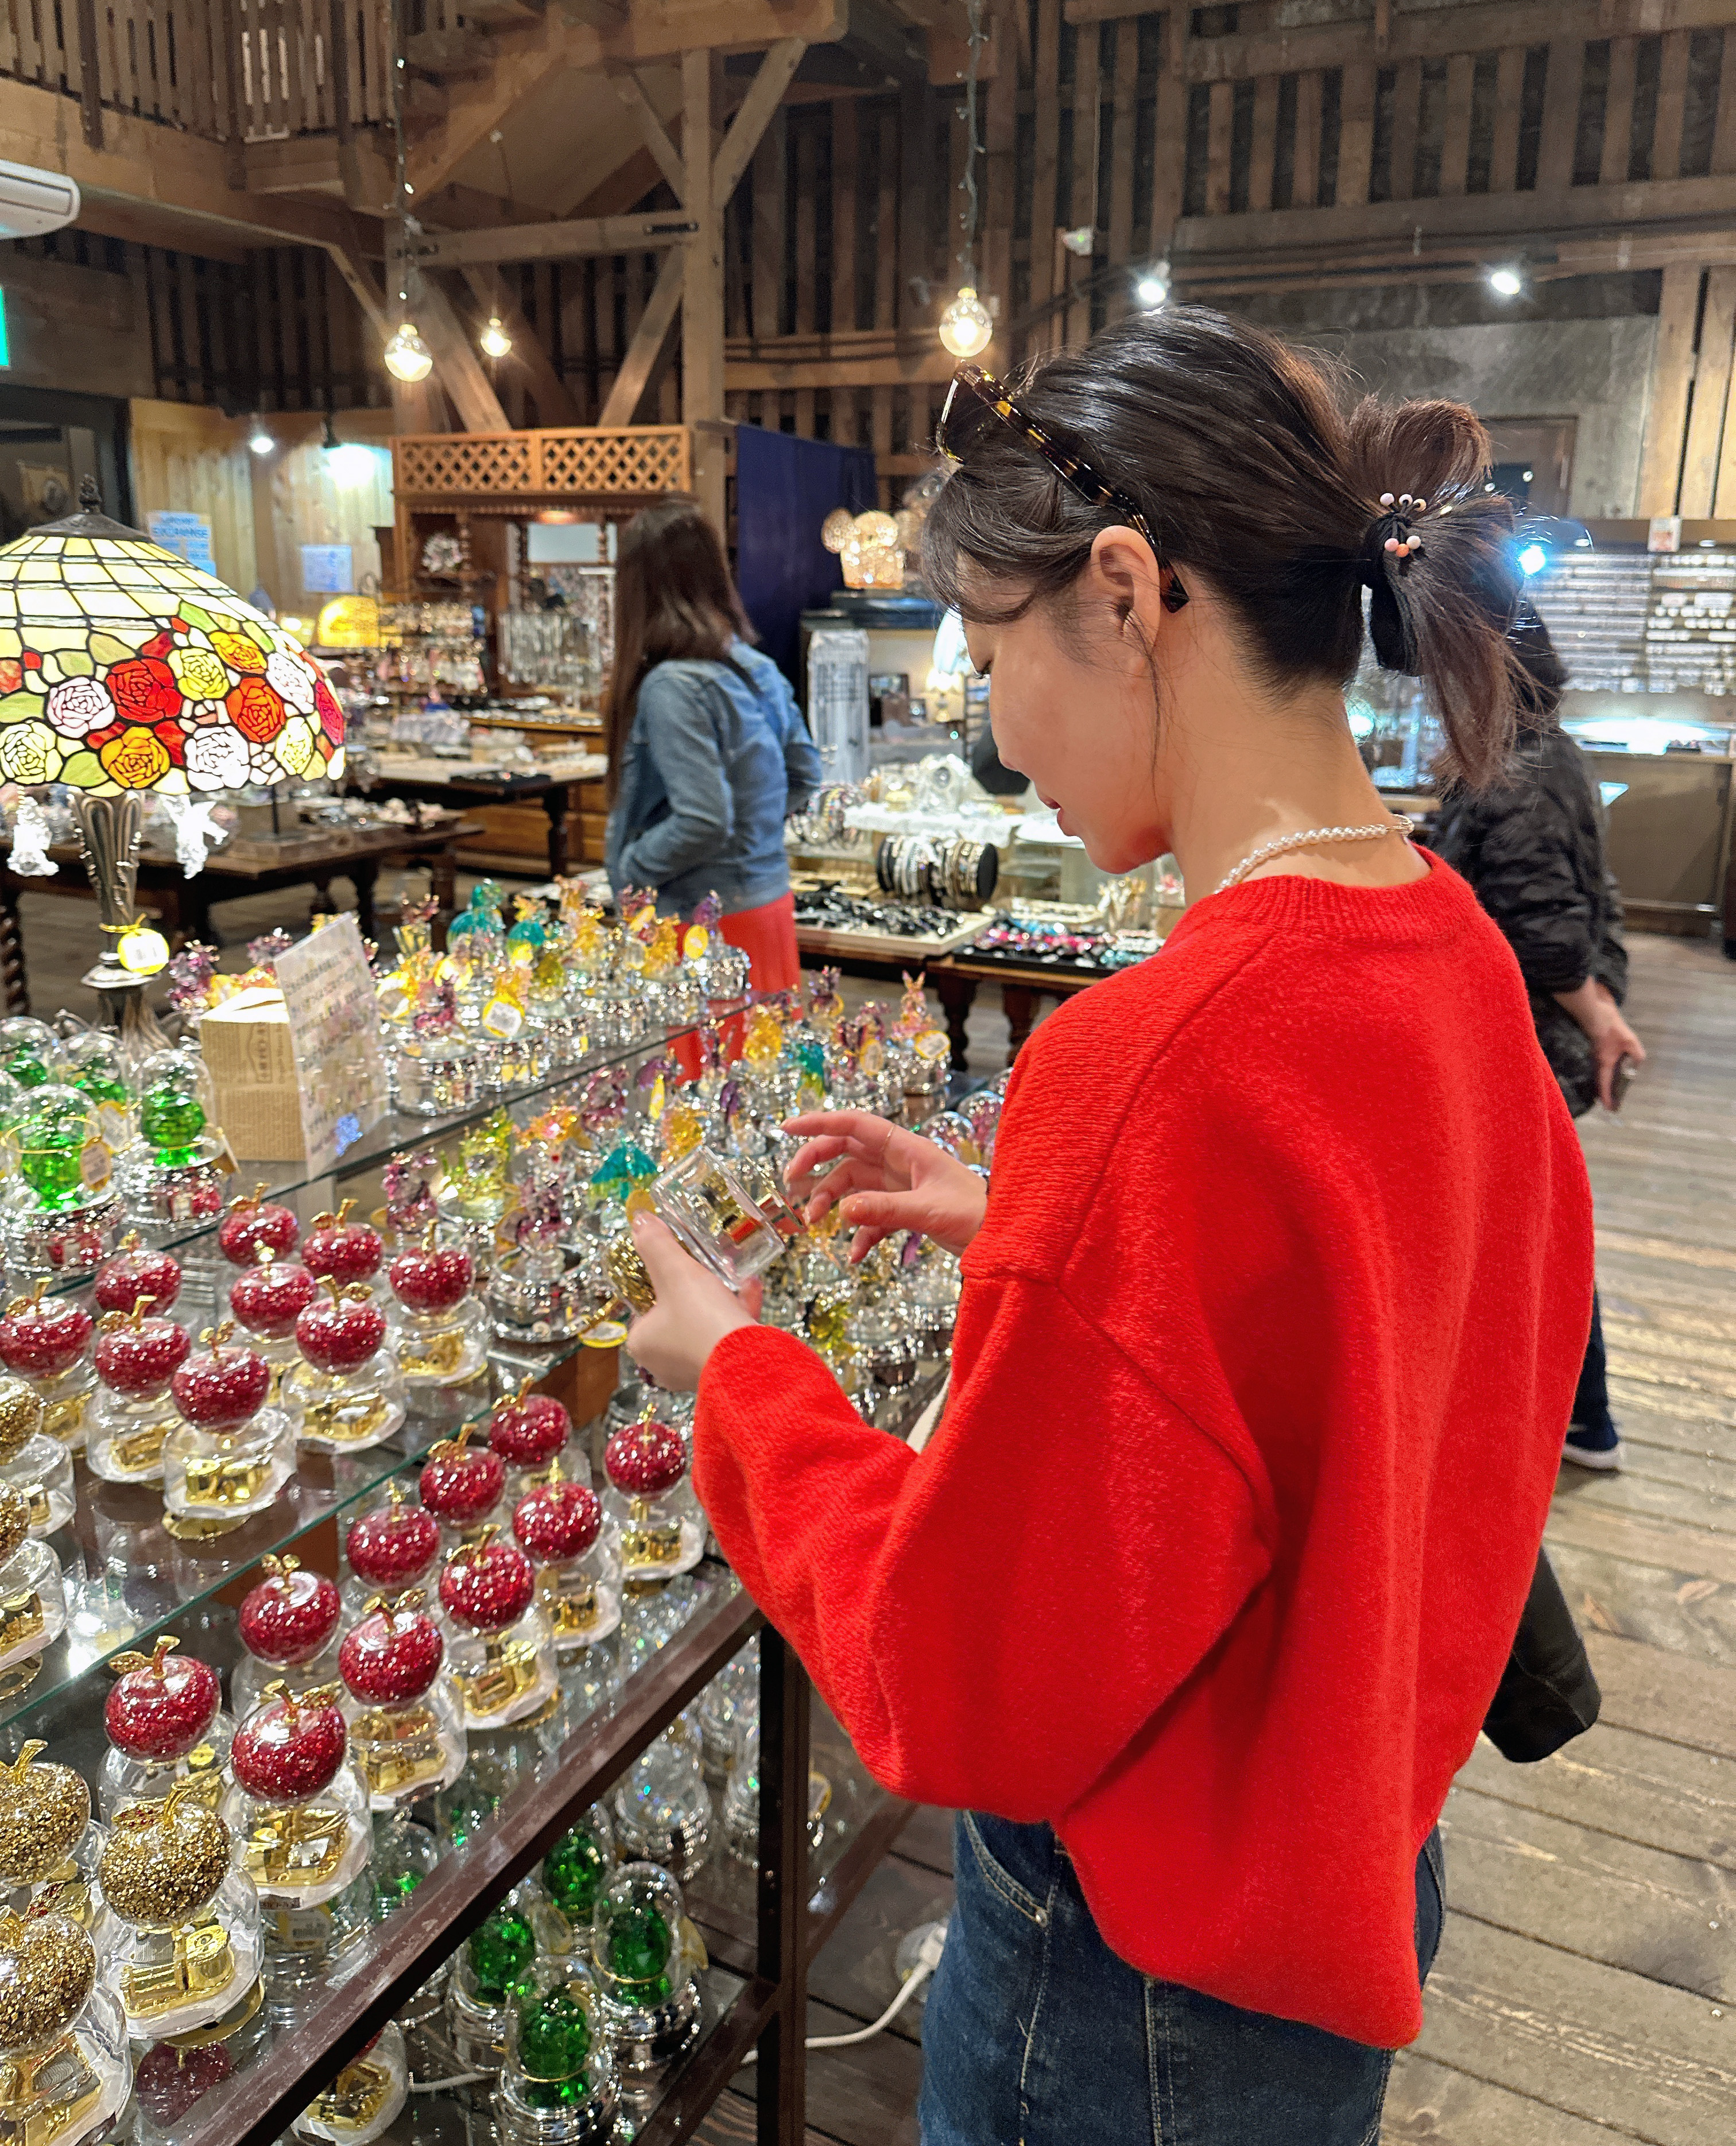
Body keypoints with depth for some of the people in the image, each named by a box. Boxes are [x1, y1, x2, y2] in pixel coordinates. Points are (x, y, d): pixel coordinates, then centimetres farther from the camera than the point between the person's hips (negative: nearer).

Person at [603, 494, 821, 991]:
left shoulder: (673, 687, -20)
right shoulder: (760, 669, 5)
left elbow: (701, 823, -25)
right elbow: (804, 774, 16)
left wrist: (627, 867, -11)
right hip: (772, 904, 8)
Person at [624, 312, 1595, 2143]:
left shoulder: (1158, 1062, -33)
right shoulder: (1451, 953, -5)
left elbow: (968, 1697, -25)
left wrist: (736, 1367, -13)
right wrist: (1020, 1232, 1)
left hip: (1150, 1977, -7)